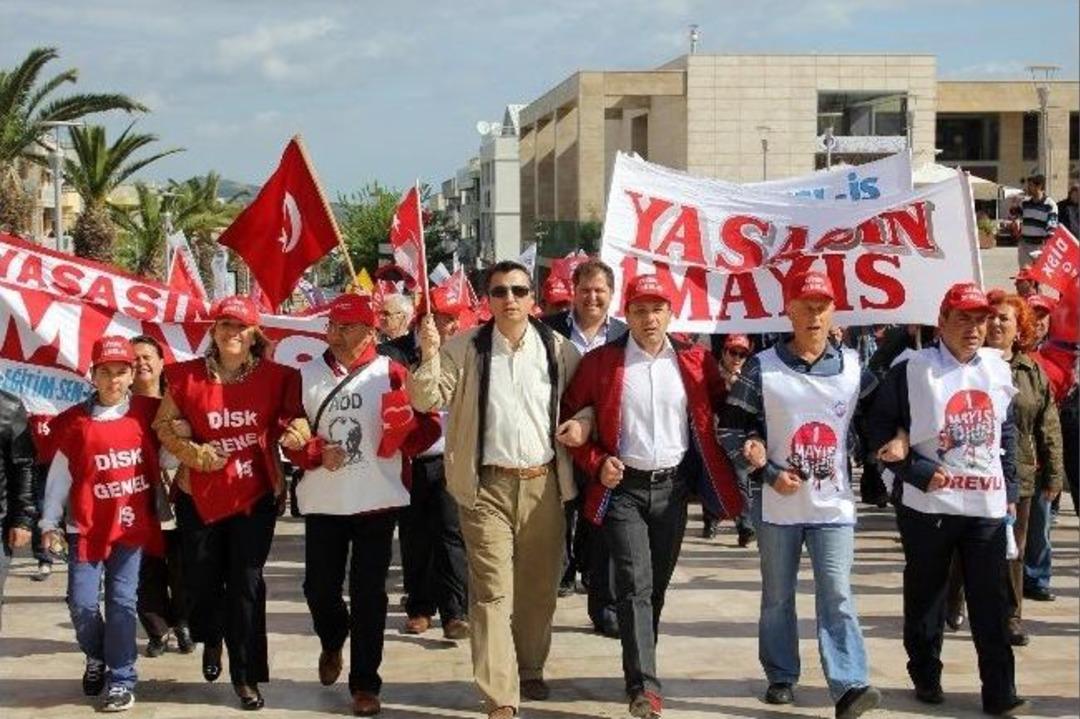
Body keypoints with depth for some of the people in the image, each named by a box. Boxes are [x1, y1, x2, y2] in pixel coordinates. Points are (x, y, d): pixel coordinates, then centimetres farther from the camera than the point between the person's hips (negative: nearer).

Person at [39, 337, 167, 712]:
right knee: (82, 603, -1)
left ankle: (121, 680, 8)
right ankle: (96, 658, 28)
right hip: (86, 527, 0)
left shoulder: (147, 413, -1)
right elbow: (59, 474, 3)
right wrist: (49, 522, 3)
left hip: (132, 525, 0)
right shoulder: (75, 422, -2)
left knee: (121, 602, -1)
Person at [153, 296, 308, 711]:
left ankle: (246, 675, 10)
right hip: (199, 495, 1)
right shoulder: (187, 376, -3)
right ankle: (212, 641, 44)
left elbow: (294, 417, 5)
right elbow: (163, 423, 2)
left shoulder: (275, 377, -3)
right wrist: (189, 451, -14)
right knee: (202, 579, 11)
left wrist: (297, 432, -18)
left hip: (256, 495, -1)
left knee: (246, 583, 1)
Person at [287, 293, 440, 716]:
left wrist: (406, 426, -26)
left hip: (376, 500, -2)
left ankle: (365, 683, 10)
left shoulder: (391, 373, -1)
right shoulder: (306, 375, 6)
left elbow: (426, 431, -4)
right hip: (323, 501, 2)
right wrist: (316, 451, -11)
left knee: (368, 592, 0)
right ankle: (332, 642, 40)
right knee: (319, 586, 7)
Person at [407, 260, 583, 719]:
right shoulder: (465, 348, 1)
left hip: (544, 483, 2)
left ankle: (530, 671, 33)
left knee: (539, 588, 13)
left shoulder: (558, 348, 5)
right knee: (492, 591, -6)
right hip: (488, 486, -2)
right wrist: (429, 355, -21)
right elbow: (427, 400, -5)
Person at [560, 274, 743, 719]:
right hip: (623, 487, -3)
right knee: (635, 584, -11)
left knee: (658, 585, 11)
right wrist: (596, 462, -7)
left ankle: (640, 666, 28)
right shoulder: (600, 362, -3)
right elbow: (569, 417, 3)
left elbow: (725, 407, 16)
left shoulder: (695, 362, 3)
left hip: (672, 486, 3)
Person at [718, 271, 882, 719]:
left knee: (837, 594, -7)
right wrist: (769, 473, -10)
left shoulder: (853, 367, 3)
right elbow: (731, 429, -2)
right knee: (777, 595, 11)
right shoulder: (762, 367, -4)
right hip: (777, 503, 0)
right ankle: (781, 677, 25)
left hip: (834, 503, 0)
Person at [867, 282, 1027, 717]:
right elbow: (879, 430, -6)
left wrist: (1010, 492, 13)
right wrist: (919, 472, -14)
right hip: (928, 505, -3)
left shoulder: (998, 369, 9)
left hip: (987, 506, 3)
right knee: (926, 596, 10)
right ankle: (926, 678, 25)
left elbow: (1007, 434, 16)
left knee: (992, 601, 2)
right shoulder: (912, 370, -6)